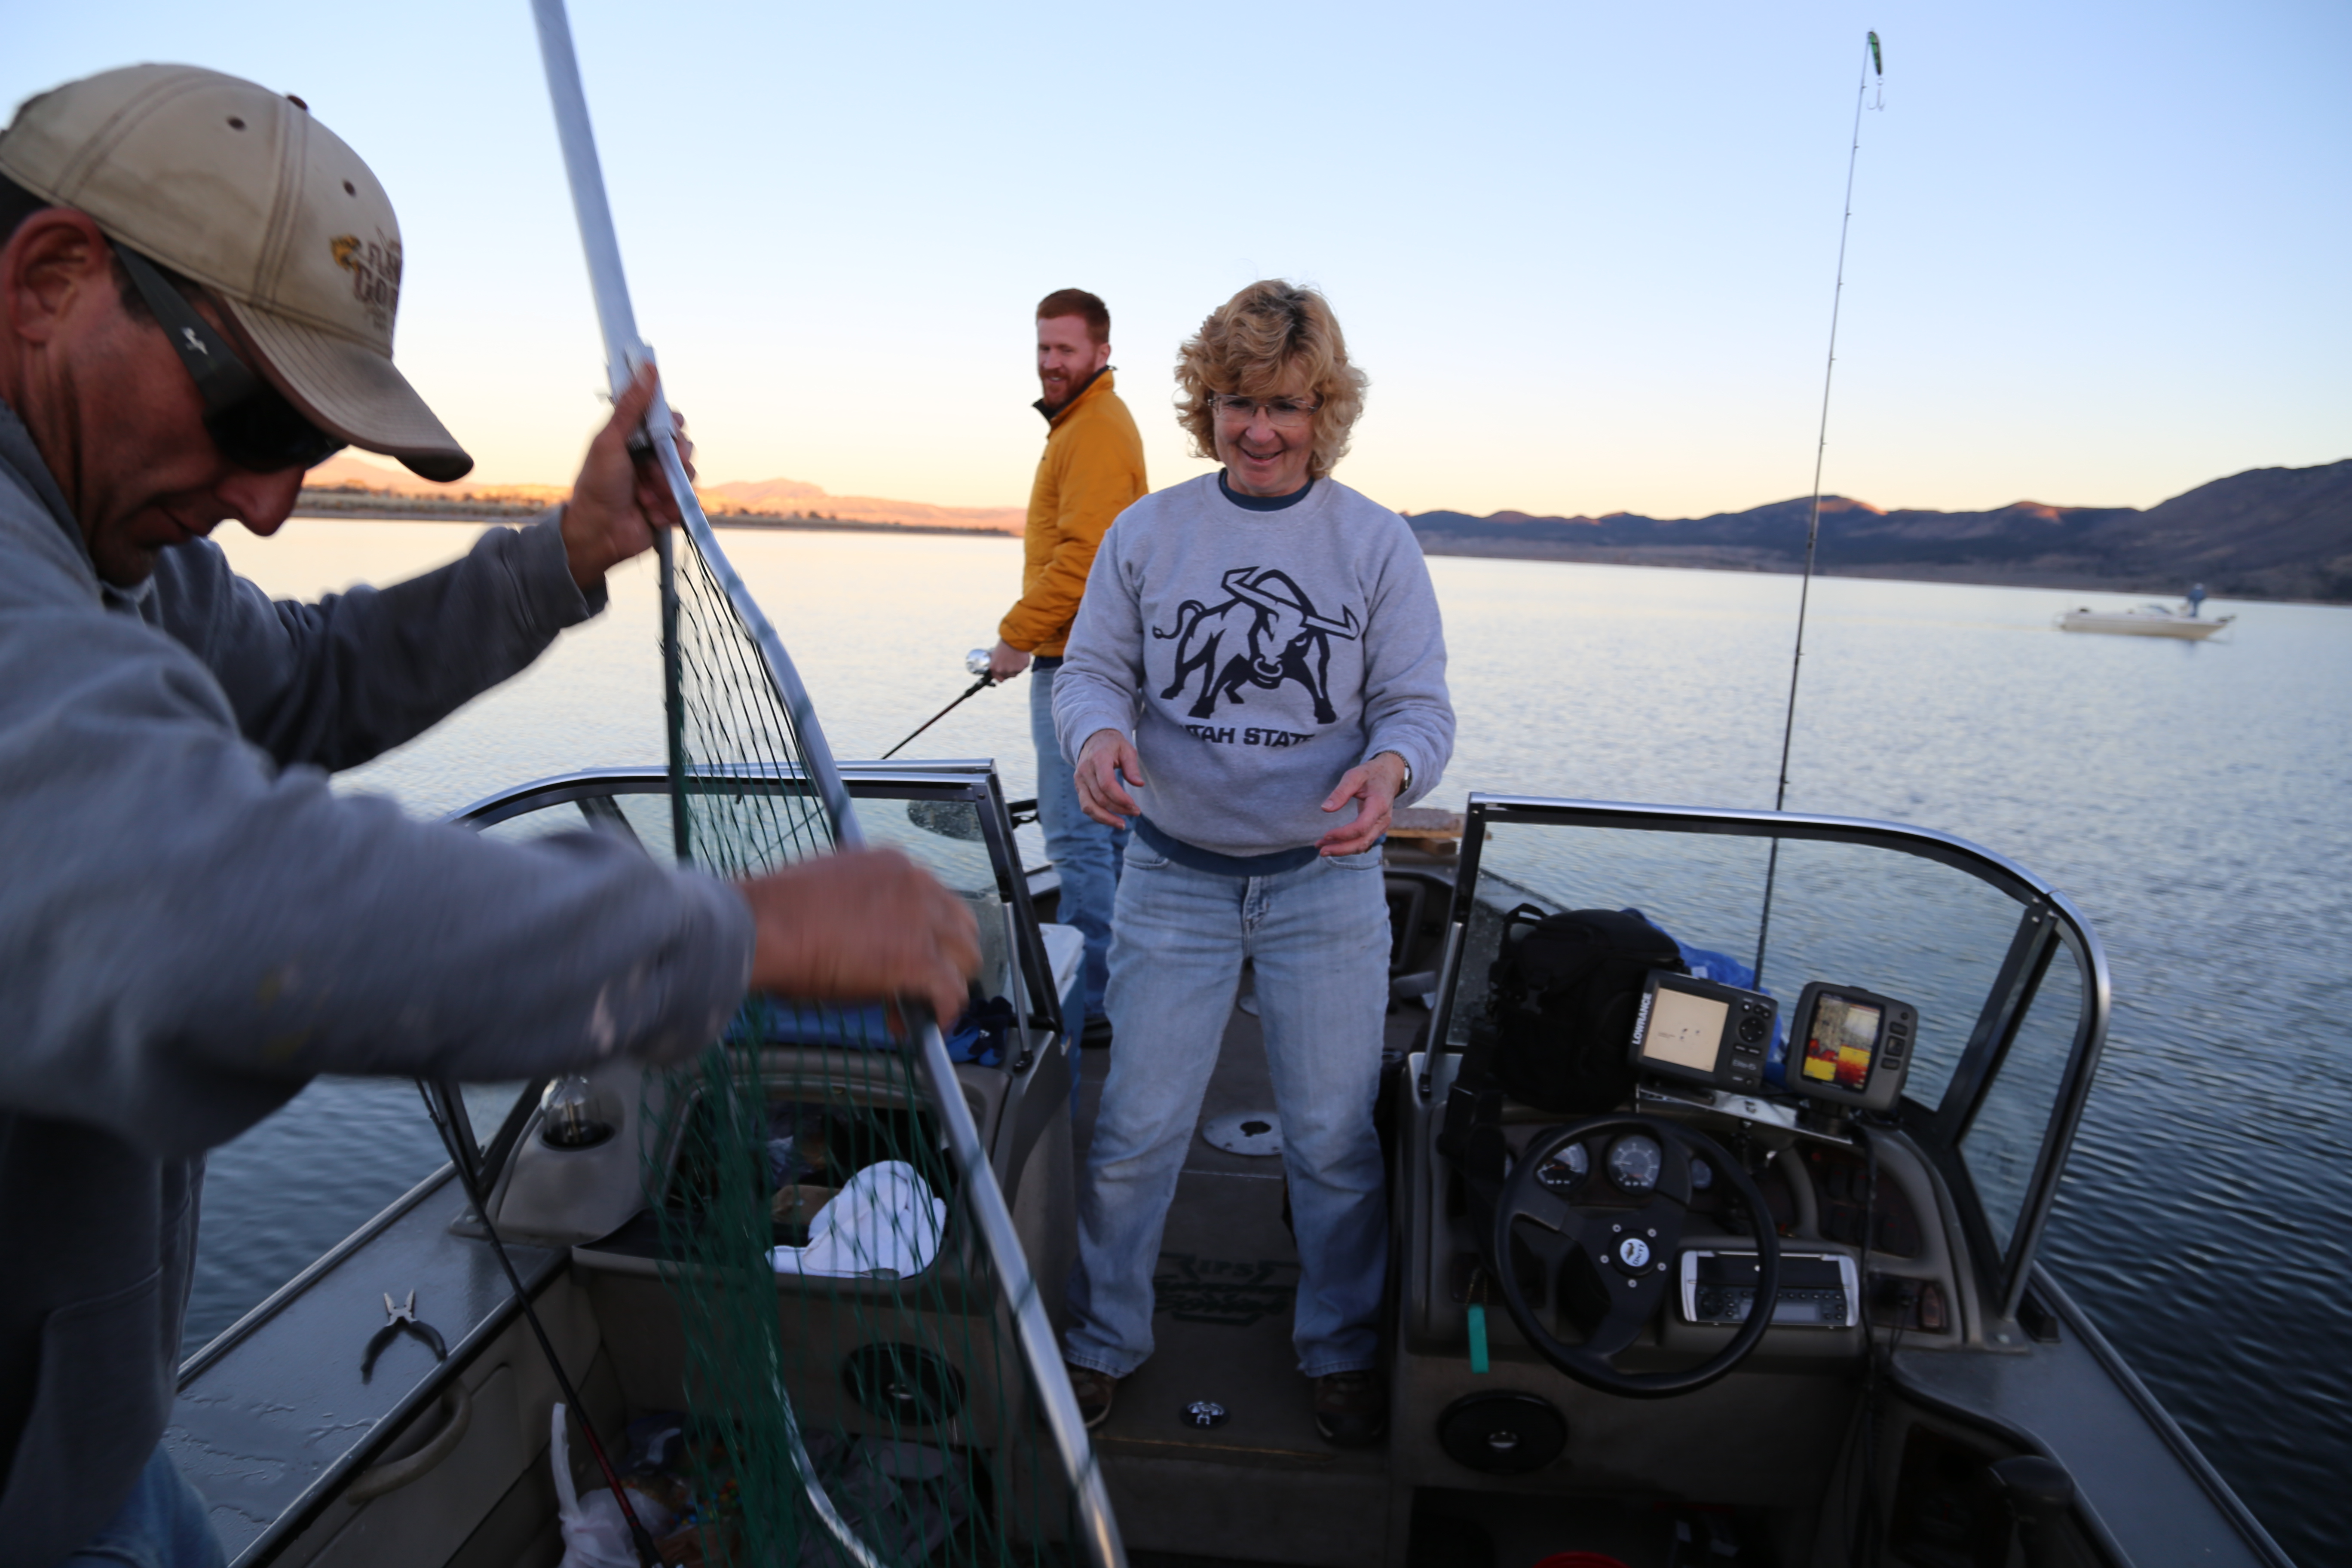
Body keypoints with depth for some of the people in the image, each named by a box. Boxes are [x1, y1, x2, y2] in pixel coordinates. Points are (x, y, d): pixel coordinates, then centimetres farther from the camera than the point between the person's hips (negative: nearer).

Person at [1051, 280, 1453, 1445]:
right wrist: (1099, 733, -21)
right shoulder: (1147, 532, 2)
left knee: (1334, 1138, 11)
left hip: (1327, 882, 0)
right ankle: (1102, 1341, 31)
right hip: (1174, 878, 1)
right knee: (1137, 1129, 7)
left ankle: (1341, 1349, 35)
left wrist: (1391, 769, -26)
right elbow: (1093, 670, 3)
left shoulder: (1377, 543, 0)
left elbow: (1420, 706, -2)